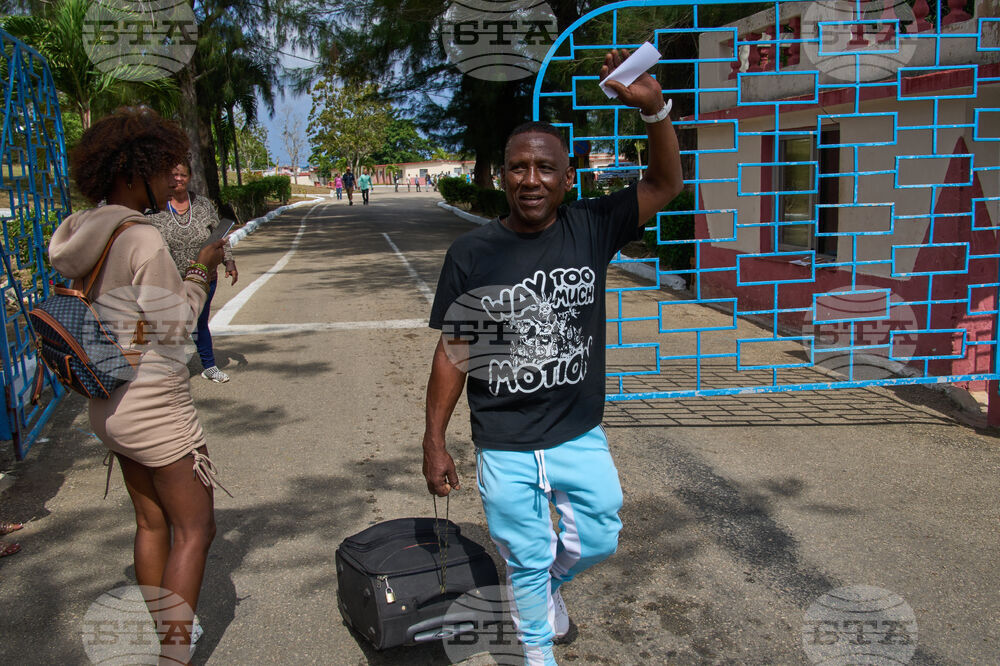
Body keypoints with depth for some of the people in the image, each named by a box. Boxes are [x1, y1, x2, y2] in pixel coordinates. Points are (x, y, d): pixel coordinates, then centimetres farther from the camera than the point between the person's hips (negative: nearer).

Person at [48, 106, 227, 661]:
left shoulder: (78, 232, 5)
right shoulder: (143, 240, -22)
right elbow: (174, 325, -16)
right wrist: (200, 269, -5)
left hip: (109, 404, 9)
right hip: (155, 408, -9)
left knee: (151, 521, 21)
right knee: (195, 528, 5)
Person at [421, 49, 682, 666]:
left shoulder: (590, 229, -7)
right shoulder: (472, 254, -11)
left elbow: (665, 185, -7)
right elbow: (454, 351, -6)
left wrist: (653, 107, -24)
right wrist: (435, 442, -3)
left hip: (580, 436, 2)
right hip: (506, 449, -2)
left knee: (599, 539, 19)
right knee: (527, 560, 15)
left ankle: (550, 579, 53)